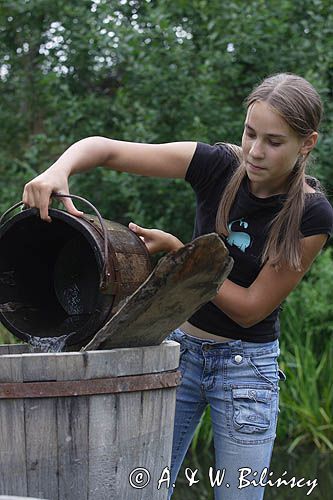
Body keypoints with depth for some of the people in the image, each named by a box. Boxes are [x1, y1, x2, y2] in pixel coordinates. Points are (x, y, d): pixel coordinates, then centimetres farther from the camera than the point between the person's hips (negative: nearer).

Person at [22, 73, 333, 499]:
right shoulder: (218, 165, -11)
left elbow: (250, 308, -15)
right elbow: (104, 148, -12)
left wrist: (176, 250, -18)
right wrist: (58, 170, -33)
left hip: (247, 364, -2)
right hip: (180, 347, 2)